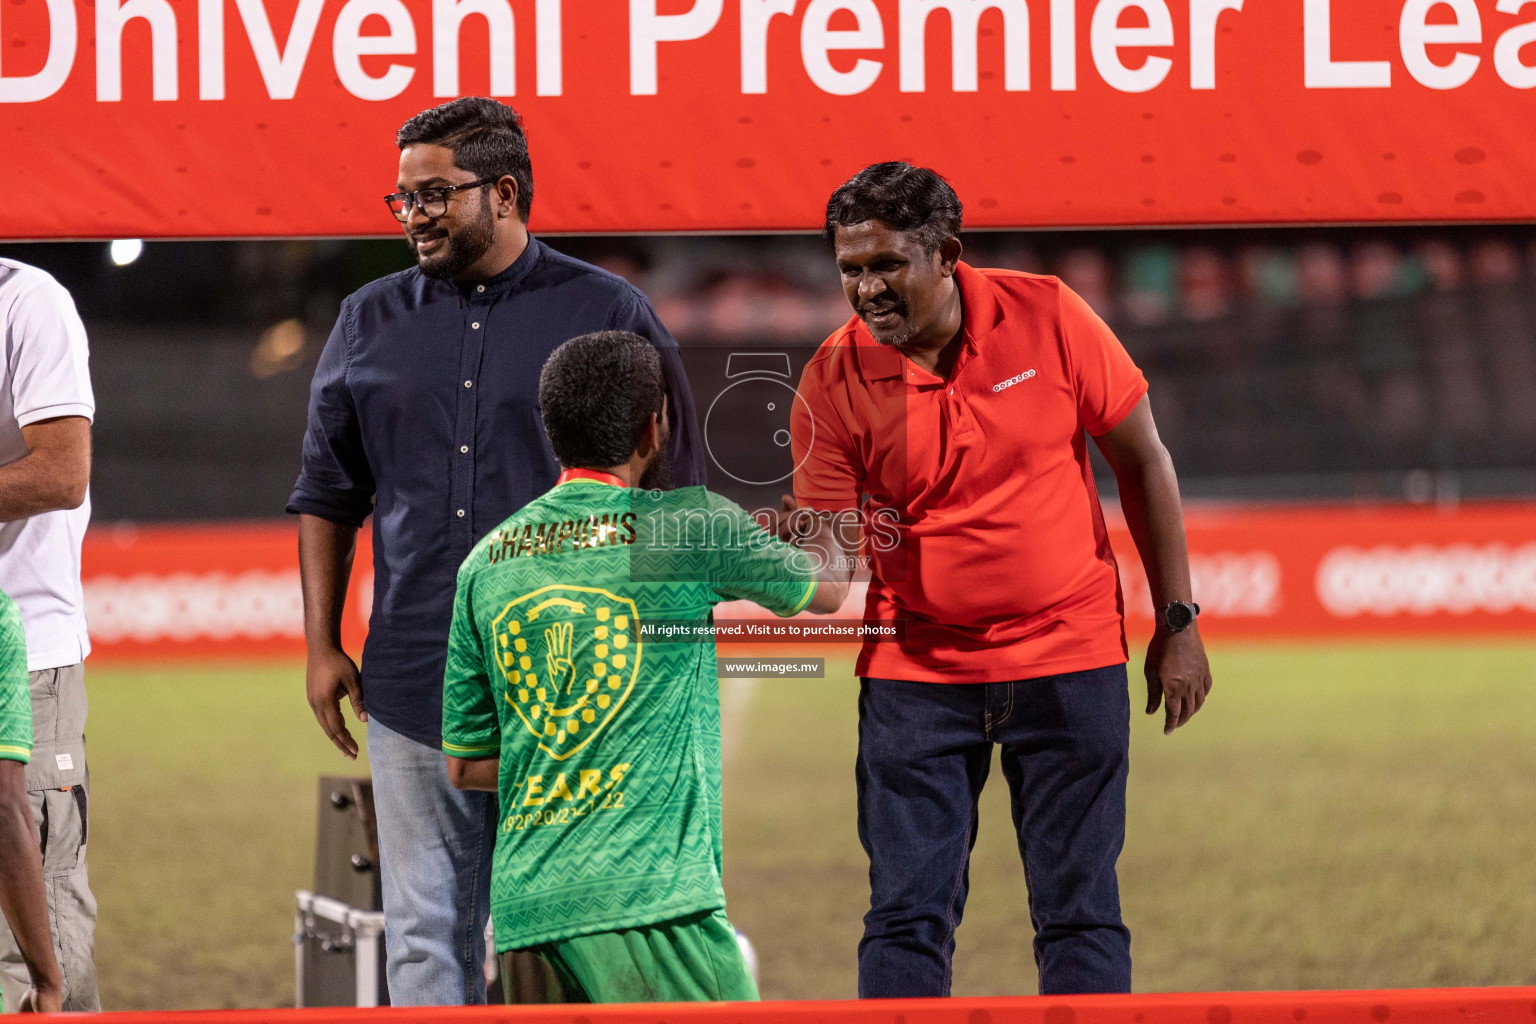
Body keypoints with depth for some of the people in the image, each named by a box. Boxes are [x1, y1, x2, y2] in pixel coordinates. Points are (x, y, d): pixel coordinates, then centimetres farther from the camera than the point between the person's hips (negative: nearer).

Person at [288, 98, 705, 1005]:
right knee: (425, 935, 3)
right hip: (415, 682, 3)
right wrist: (323, 646, 10)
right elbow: (328, 496, 17)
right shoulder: (372, 322, 12)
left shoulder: (606, 314, 2)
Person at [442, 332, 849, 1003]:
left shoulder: (484, 565, 13)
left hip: (523, 897, 7)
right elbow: (827, 590, 20)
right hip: (644, 887, -6)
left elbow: (464, 765, 19)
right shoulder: (691, 528, 0)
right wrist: (818, 530, 43)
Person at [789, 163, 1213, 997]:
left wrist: (1177, 624, 3)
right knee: (906, 914, -4)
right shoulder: (834, 380, -9)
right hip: (914, 671, 0)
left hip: (1068, 661, 0)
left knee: (1079, 912, 1)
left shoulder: (1046, 318, -9)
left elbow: (1142, 460, 2)